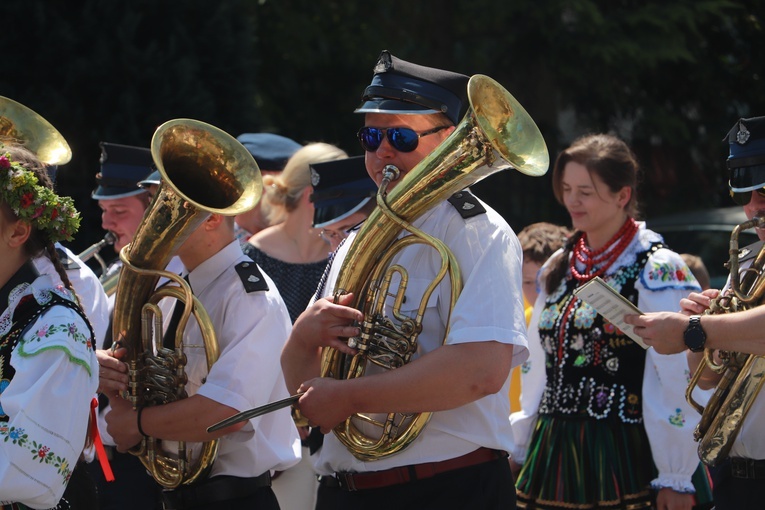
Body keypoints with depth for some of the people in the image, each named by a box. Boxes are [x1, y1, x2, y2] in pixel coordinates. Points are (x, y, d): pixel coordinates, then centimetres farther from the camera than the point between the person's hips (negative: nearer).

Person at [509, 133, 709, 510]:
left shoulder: (657, 272, -9)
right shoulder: (559, 268, 13)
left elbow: (676, 383, -13)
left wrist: (675, 479, -16)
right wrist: (521, 450, 16)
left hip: (624, 459, -6)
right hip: (554, 454, 6)